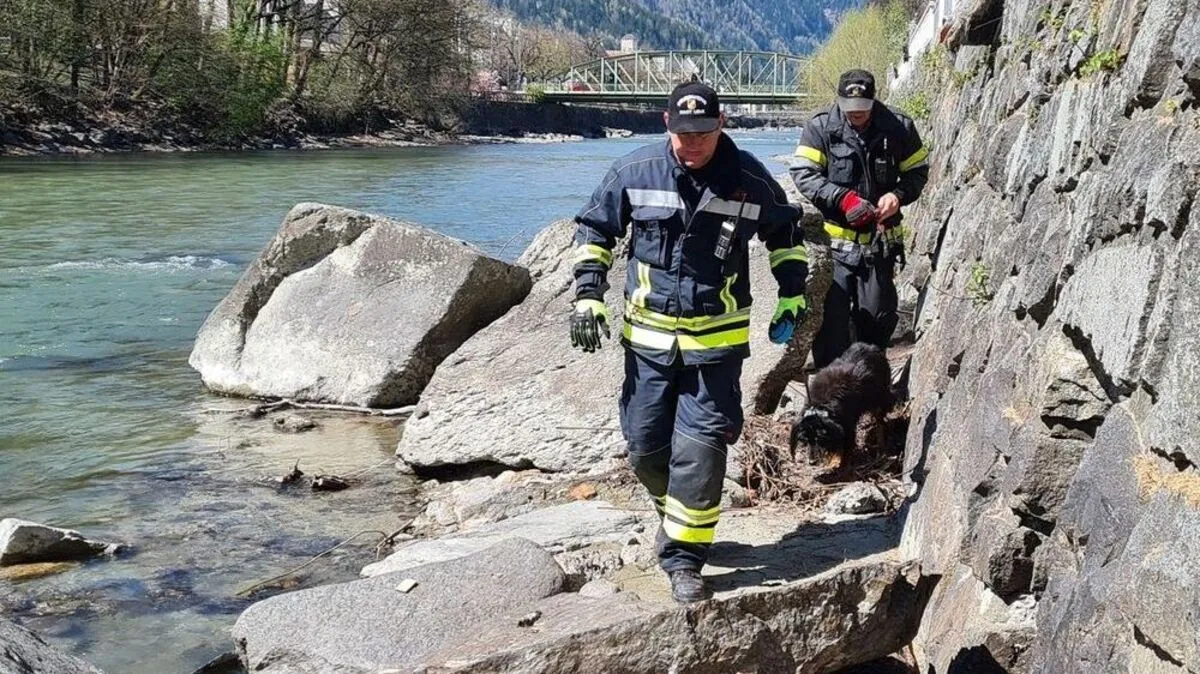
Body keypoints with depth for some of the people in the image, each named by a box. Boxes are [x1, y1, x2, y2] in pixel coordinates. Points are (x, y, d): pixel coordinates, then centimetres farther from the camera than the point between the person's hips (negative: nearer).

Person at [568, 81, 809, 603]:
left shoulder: (750, 179, -5)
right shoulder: (635, 172, -5)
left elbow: (786, 233, 13)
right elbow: (594, 229, 8)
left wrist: (793, 296, 10)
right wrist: (588, 296, 0)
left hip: (717, 340, -2)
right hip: (648, 335, 2)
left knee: (700, 447, -9)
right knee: (645, 446, 7)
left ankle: (683, 556, 3)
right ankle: (675, 514, 37)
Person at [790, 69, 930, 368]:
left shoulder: (898, 128, -1)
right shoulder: (820, 128, -5)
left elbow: (918, 171, 9)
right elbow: (803, 173, -9)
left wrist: (898, 195, -12)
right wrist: (842, 198, -21)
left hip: (880, 239, 2)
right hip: (834, 240, -2)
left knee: (878, 316, 8)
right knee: (832, 314, -4)